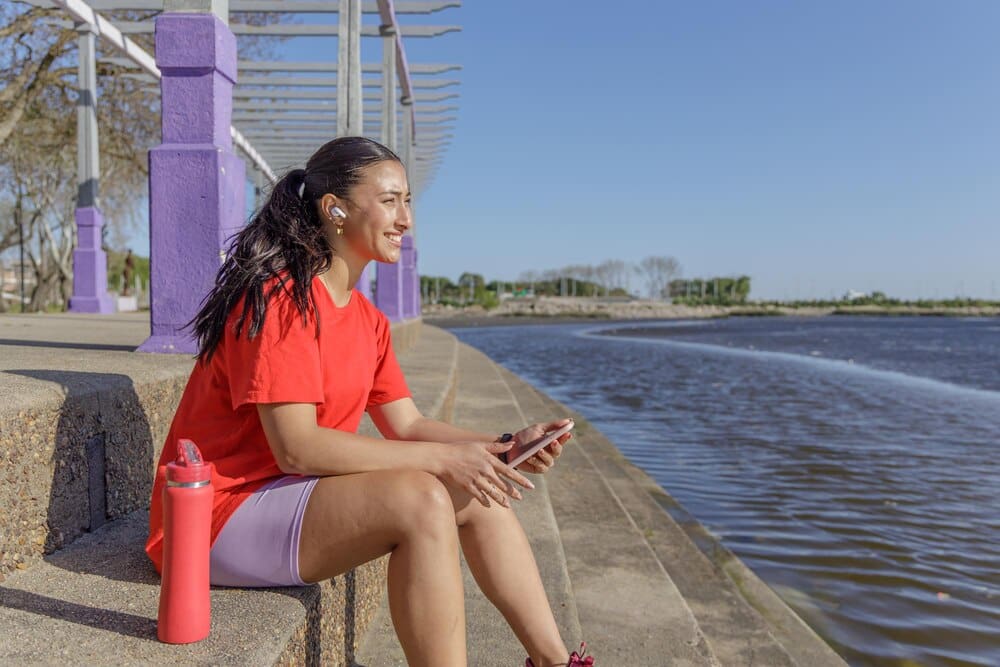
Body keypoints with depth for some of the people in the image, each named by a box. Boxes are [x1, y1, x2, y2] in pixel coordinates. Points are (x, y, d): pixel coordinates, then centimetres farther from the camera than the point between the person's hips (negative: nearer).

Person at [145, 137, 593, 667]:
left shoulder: (367, 320, 9)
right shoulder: (281, 298, -19)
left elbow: (408, 426, 5)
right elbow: (296, 447, -26)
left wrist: (505, 446, -10)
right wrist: (440, 457, -24)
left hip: (300, 492, 9)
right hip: (223, 517, -9)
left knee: (477, 491, 0)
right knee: (421, 499, -28)